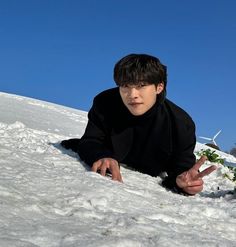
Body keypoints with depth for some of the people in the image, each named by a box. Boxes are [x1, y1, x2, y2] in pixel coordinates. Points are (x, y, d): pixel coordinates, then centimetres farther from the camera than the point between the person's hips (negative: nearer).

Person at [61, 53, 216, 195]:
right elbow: (90, 141, -24)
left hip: (148, 182, 1)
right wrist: (103, 156, -49)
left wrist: (182, 181, -50)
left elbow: (182, 168, -24)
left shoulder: (181, 124, -28)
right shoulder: (104, 104, -26)